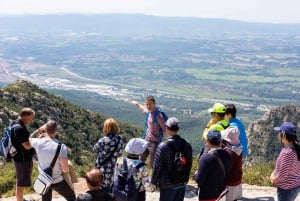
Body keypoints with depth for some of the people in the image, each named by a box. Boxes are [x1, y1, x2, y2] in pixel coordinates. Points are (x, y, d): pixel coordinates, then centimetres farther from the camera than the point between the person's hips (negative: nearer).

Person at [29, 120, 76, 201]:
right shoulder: (61, 146, -26)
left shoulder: (38, 142, -14)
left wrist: (39, 129, 17)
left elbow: (29, 139, 13)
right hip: (57, 181, -4)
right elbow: (65, 169, -24)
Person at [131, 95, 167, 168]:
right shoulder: (148, 111, 4)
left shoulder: (158, 115, -21)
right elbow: (143, 109, 29)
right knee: (140, 161, 18)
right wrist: (137, 104, 46)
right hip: (146, 141, 8)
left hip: (155, 142, -8)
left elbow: (164, 128, -21)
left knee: (153, 164, -5)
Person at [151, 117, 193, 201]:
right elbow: (189, 164, 6)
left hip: (167, 185, -4)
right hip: (182, 184, 4)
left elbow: (157, 166, -13)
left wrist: (153, 182, -1)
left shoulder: (163, 146, -18)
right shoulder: (187, 145, -4)